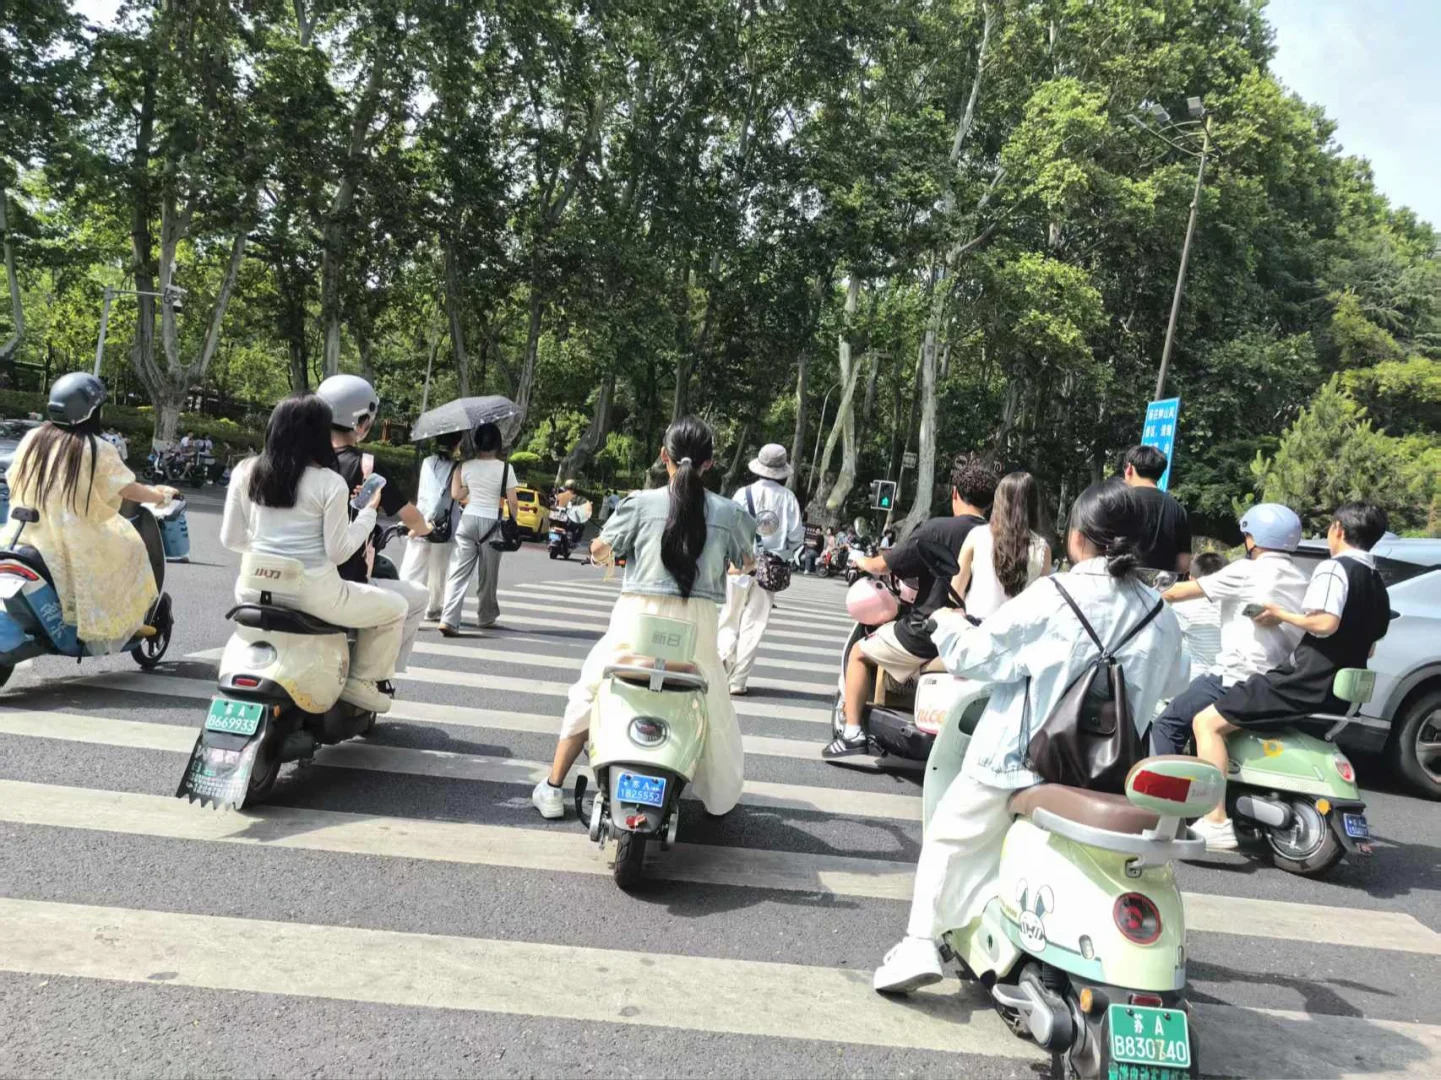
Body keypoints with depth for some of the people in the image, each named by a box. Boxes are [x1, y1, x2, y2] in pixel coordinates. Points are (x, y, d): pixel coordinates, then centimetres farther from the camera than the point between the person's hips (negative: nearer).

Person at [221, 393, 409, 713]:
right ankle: (364, 682, 14)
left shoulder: (245, 471, 3)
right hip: (313, 594, -5)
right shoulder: (330, 483, -11)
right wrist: (368, 511, 2)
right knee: (394, 607, 16)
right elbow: (337, 552, -10)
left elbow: (231, 538, 8)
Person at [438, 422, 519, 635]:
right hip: (492, 523, -2)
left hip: (468, 520, 2)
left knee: (459, 572, 0)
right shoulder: (505, 468, -6)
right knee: (488, 574, 14)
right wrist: (514, 522, 8)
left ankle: (449, 620, -13)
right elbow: (513, 502, -4)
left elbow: (456, 494, 3)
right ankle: (486, 616, 30)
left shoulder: (466, 466, 1)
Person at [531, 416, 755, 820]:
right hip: (695, 621, 1)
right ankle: (721, 796, 35)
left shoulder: (641, 503, -6)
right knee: (714, 707, 22)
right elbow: (747, 562, 15)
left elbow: (600, 550, 5)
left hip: (640, 616, -1)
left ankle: (552, 789, 22)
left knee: (587, 694, 18)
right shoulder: (727, 512, -2)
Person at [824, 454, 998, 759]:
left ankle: (852, 734, 12)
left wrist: (861, 560, 14)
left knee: (860, 652, 17)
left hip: (927, 632, -6)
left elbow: (884, 565, -9)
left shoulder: (937, 530, -15)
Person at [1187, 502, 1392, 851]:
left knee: (1207, 722, -10)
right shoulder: (1378, 585, 17)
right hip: (1341, 694, 10)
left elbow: (1325, 623, -26)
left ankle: (1216, 822, -20)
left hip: (1307, 683, -10)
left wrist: (1282, 615, -11)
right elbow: (1368, 648, 25)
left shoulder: (1334, 568, -11)